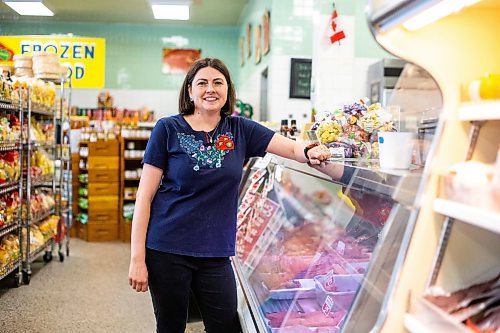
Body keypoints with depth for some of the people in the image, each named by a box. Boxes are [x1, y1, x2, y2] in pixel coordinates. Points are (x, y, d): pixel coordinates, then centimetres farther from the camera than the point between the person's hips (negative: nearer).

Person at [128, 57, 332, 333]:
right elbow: (145, 196, -6)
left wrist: (311, 153, -28)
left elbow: (293, 148, -3)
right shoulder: (168, 129, -5)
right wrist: (137, 258, -10)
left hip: (216, 253, 3)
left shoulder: (240, 130, 4)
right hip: (167, 249, -2)